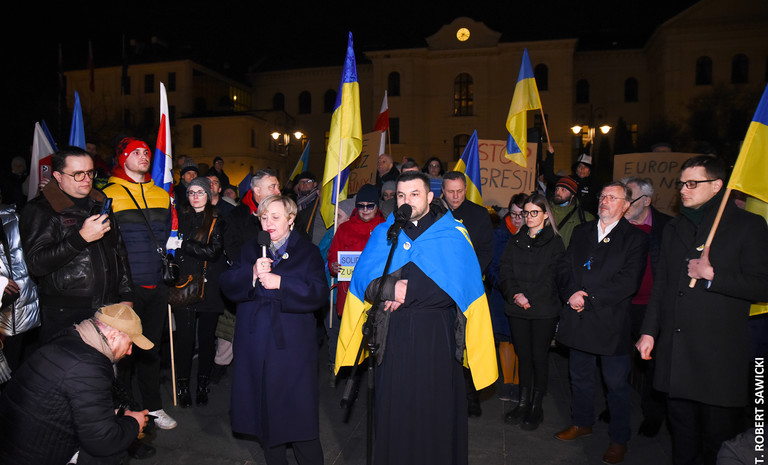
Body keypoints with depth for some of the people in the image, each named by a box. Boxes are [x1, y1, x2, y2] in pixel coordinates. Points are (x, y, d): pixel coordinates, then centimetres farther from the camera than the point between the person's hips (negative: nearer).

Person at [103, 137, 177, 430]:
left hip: (156, 285, 4)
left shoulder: (161, 195, 12)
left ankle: (153, 406, 27)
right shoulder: (109, 194, -4)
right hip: (126, 286, -4)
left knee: (151, 347, 14)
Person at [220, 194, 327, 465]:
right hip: (255, 344, 3)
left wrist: (280, 283, -19)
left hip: (292, 345, -3)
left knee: (298, 411, 1)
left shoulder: (308, 252, 3)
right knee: (263, 409, 12)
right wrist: (251, 274, -17)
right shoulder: (250, 250, 13)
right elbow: (227, 285, 1)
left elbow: (318, 293, -11)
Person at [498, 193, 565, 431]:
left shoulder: (555, 242, 1)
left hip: (544, 310, -3)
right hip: (517, 309, 3)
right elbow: (504, 272, 4)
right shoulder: (515, 241, 11)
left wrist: (528, 296, -12)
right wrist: (515, 295, -11)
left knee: (539, 357, 3)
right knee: (523, 356, 10)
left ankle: (536, 407, 17)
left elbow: (552, 278, -5)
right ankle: (523, 403, 22)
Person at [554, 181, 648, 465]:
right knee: (580, 377, 19)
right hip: (578, 319, 5)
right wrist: (571, 294, -11)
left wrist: (588, 297, -18)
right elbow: (563, 268, 7)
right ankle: (582, 422, 39)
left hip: (611, 322, -4)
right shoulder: (581, 232, 12)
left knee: (616, 383, 8)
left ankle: (619, 439, 27)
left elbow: (628, 281, -15)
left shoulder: (635, 238, -4)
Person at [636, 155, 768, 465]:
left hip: (721, 352, -4)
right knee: (681, 429, 16)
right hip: (675, 348, 5)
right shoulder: (674, 228, 13)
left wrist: (712, 275, -18)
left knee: (719, 434, 7)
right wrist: (648, 331, 10)